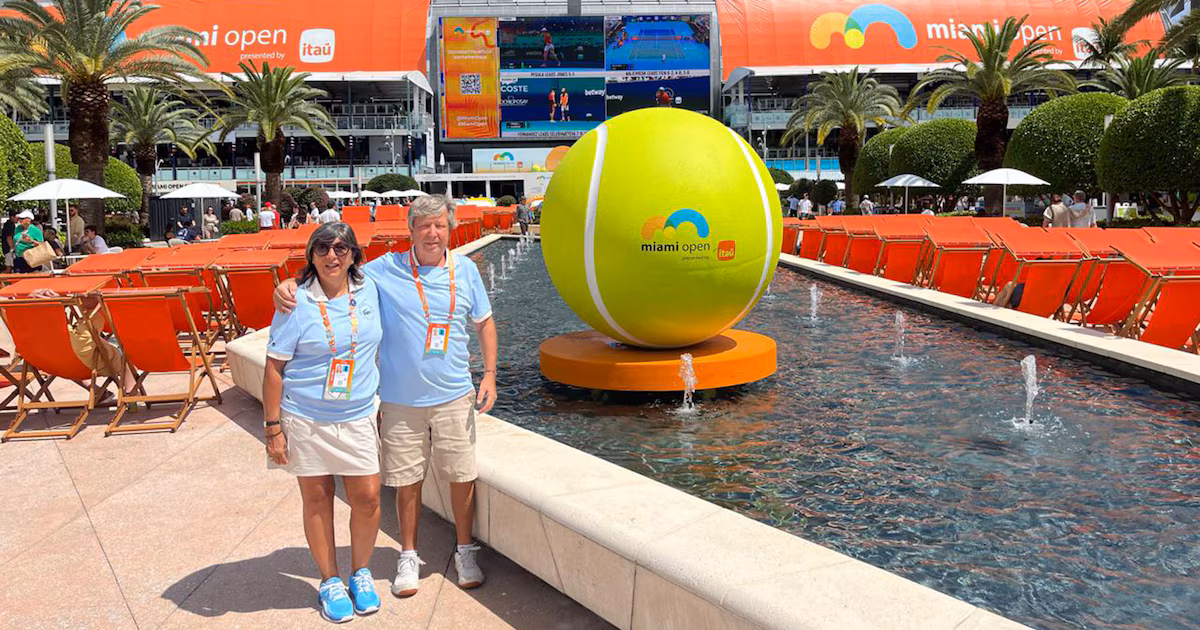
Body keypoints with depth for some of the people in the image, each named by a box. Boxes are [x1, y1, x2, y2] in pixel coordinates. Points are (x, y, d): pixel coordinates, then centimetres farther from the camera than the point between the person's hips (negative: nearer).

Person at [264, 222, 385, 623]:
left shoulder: (368, 291, 2)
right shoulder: (297, 303, -9)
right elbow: (274, 368, -6)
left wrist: (380, 400, 18)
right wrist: (272, 428, -7)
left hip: (358, 416, 3)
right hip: (305, 419, -2)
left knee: (367, 497, 2)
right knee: (317, 498, 9)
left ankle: (360, 572, 26)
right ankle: (330, 581, 27)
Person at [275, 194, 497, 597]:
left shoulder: (465, 270, 2)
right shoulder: (385, 270, -4)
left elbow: (484, 323, 11)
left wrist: (490, 375, 3)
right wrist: (288, 286, -18)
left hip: (453, 397, 1)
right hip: (400, 400, -1)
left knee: (461, 477, 9)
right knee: (407, 482, 9)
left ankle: (465, 552, 28)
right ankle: (408, 556, 29)